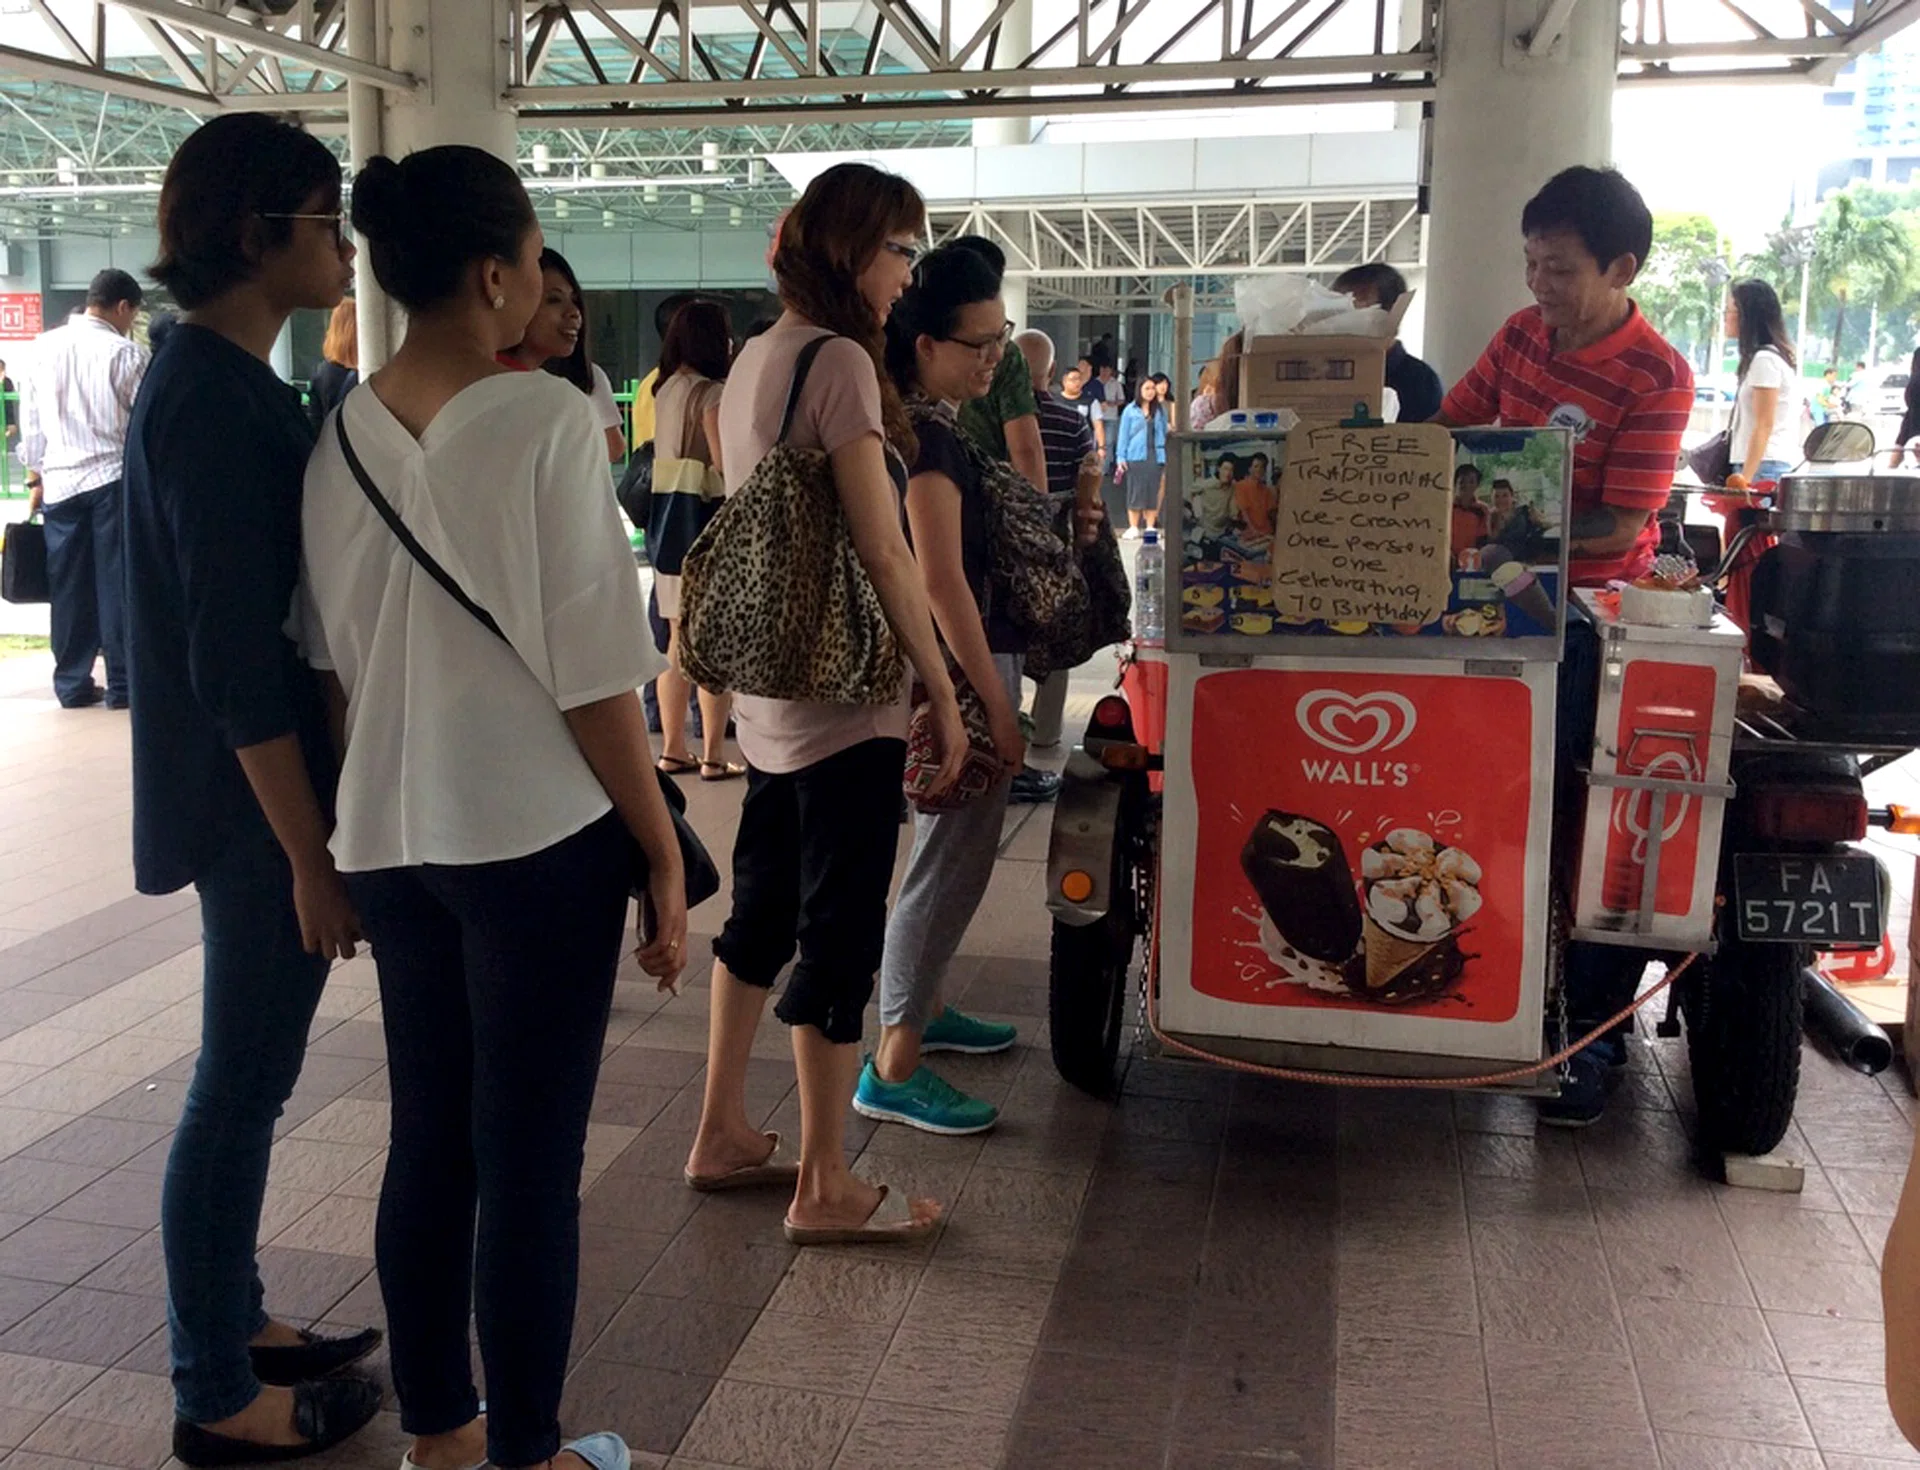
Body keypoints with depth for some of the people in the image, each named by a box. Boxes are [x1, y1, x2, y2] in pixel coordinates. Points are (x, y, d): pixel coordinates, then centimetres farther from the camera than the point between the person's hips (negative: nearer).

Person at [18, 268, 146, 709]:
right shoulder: (127, 353, -7)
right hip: (114, 479, -4)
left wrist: (35, 478, 16)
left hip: (60, 482, 4)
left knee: (69, 585, 8)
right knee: (117, 582, 1)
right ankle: (121, 683, 4)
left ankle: (72, 684, 13)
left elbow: (31, 420, 9)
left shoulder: (45, 347, 5)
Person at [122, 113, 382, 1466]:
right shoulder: (217, 401, -19)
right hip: (255, 796, -10)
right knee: (243, 1085, 3)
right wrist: (309, 857, -20)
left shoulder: (222, 381, 11)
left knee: (249, 1075, 19)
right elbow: (234, 660, -22)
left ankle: (236, 1320, 35)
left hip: (264, 782, 10)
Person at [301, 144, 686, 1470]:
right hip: (537, 836, -6)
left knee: (426, 1144, 17)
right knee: (531, 1162, 6)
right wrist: (664, 855, -6)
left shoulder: (342, 438, 4)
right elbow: (592, 675, -15)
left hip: (389, 837, 6)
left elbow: (329, 665, 10)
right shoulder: (546, 420, -14)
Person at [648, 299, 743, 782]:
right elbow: (726, 464, -19)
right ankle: (714, 755, 2)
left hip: (668, 521, 8)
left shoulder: (665, 389, 12)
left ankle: (673, 747, 20)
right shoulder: (710, 392, -13)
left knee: (679, 639, 14)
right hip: (705, 520, -8)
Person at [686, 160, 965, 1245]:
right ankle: (825, 1187, 12)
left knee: (763, 909, 18)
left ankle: (724, 1136, 31)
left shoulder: (754, 360, 13)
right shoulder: (839, 361, -15)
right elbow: (884, 551, -18)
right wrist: (944, 694, -12)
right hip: (845, 694, -9)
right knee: (842, 931, 0)